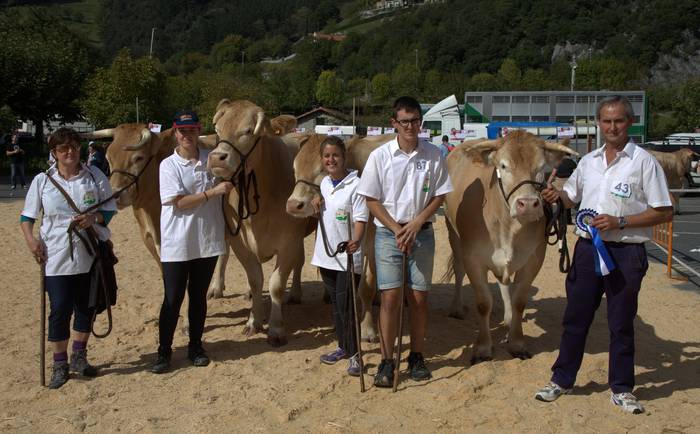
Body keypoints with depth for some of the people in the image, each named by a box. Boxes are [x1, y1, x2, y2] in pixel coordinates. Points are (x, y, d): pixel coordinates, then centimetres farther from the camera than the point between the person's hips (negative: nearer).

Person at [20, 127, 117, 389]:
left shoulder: (95, 177, 1)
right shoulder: (42, 181, 0)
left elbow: (110, 209, 4)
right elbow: (27, 216, 7)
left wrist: (94, 218, -16)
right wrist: (30, 239, -9)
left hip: (91, 255, 2)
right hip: (56, 257, -1)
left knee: (86, 307, 11)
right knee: (60, 309, -2)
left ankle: (79, 357, 28)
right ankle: (60, 365, 13)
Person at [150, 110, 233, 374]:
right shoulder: (169, 165, -6)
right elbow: (178, 202, -15)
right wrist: (212, 192, -19)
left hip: (208, 241, 3)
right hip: (177, 244, -3)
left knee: (199, 296, 14)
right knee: (173, 299, 3)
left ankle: (195, 347, 28)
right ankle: (164, 352, 16)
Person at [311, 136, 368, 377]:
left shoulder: (355, 185, -12)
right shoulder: (324, 183, 10)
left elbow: (361, 219, -19)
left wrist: (356, 240, -34)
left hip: (348, 256, -7)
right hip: (325, 253, 7)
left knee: (345, 304, -5)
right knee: (335, 303, 16)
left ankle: (354, 354, 6)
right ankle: (343, 347, 29)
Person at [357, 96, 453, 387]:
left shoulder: (433, 155, 0)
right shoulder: (380, 155, -4)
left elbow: (439, 196, 3)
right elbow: (372, 199, -2)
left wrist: (415, 224, -9)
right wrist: (396, 229, -10)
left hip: (422, 233, 2)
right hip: (388, 232, -1)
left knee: (418, 296, 5)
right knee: (390, 296, -5)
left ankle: (416, 357, 20)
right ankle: (387, 362, 4)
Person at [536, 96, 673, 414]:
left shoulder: (644, 162, -6)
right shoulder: (588, 161, 9)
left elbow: (664, 212, -8)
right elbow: (572, 196, 23)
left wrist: (620, 222, -17)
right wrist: (557, 195, 0)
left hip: (625, 253, -4)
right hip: (587, 248, 4)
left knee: (621, 324, 7)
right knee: (575, 318, 11)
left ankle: (621, 389, 22)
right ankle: (562, 380, 24)